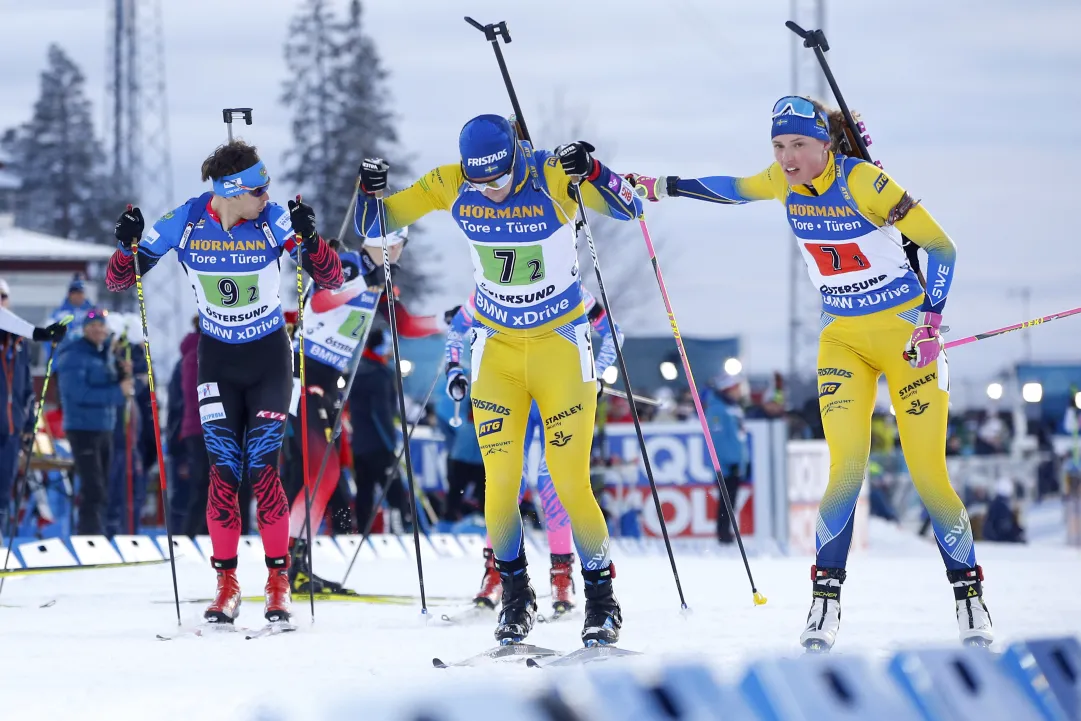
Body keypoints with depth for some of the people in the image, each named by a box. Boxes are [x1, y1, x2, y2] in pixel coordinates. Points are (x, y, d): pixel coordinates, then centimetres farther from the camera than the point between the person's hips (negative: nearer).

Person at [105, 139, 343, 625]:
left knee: (262, 469, -10)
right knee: (223, 472, -6)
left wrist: (309, 240, -33)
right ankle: (226, 585, 3)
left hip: (268, 355, -1)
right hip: (216, 358, 1)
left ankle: (278, 583, 0)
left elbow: (331, 281, -16)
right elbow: (119, 281, -5)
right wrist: (127, 246, -26)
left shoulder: (274, 220, -16)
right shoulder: (185, 223, -13)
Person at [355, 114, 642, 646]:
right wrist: (370, 191, -20)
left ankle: (602, 598, 10)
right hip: (497, 348, 3)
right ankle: (515, 593, 17)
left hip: (561, 343, -3)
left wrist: (590, 171, -44)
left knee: (570, 482, -6)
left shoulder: (554, 177, -18)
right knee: (499, 481, -3)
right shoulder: (450, 186, -9)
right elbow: (377, 225, 0)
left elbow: (628, 208, -28)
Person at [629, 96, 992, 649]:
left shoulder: (862, 182, -19)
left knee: (927, 473, -6)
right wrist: (663, 187, 22)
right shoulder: (783, 183, -2)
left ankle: (969, 599, 6)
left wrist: (930, 323, -19)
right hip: (842, 339, 4)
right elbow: (731, 189, 21)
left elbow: (940, 246, -14)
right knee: (846, 468, -12)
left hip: (905, 333, -4)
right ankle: (826, 597, -5)